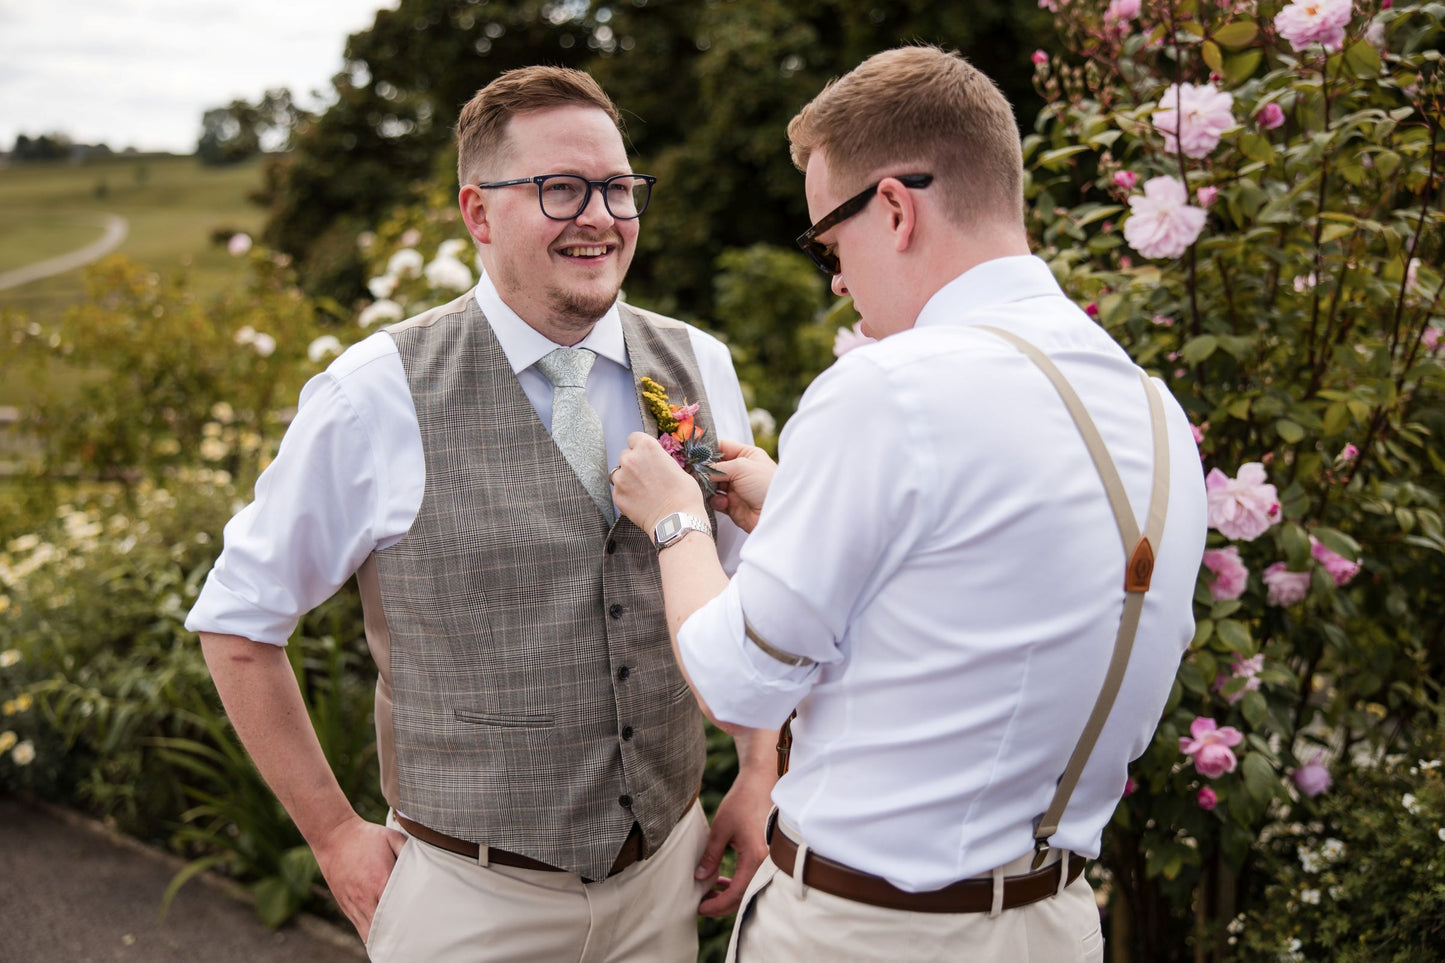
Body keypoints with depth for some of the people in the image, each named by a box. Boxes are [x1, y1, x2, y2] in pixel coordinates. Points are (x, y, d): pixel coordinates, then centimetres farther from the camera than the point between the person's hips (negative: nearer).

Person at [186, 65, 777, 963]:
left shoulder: (700, 369, -1)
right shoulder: (378, 395, -12)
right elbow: (237, 623, -4)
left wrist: (759, 779, 4)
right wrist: (337, 835, -2)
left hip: (668, 869, 4)